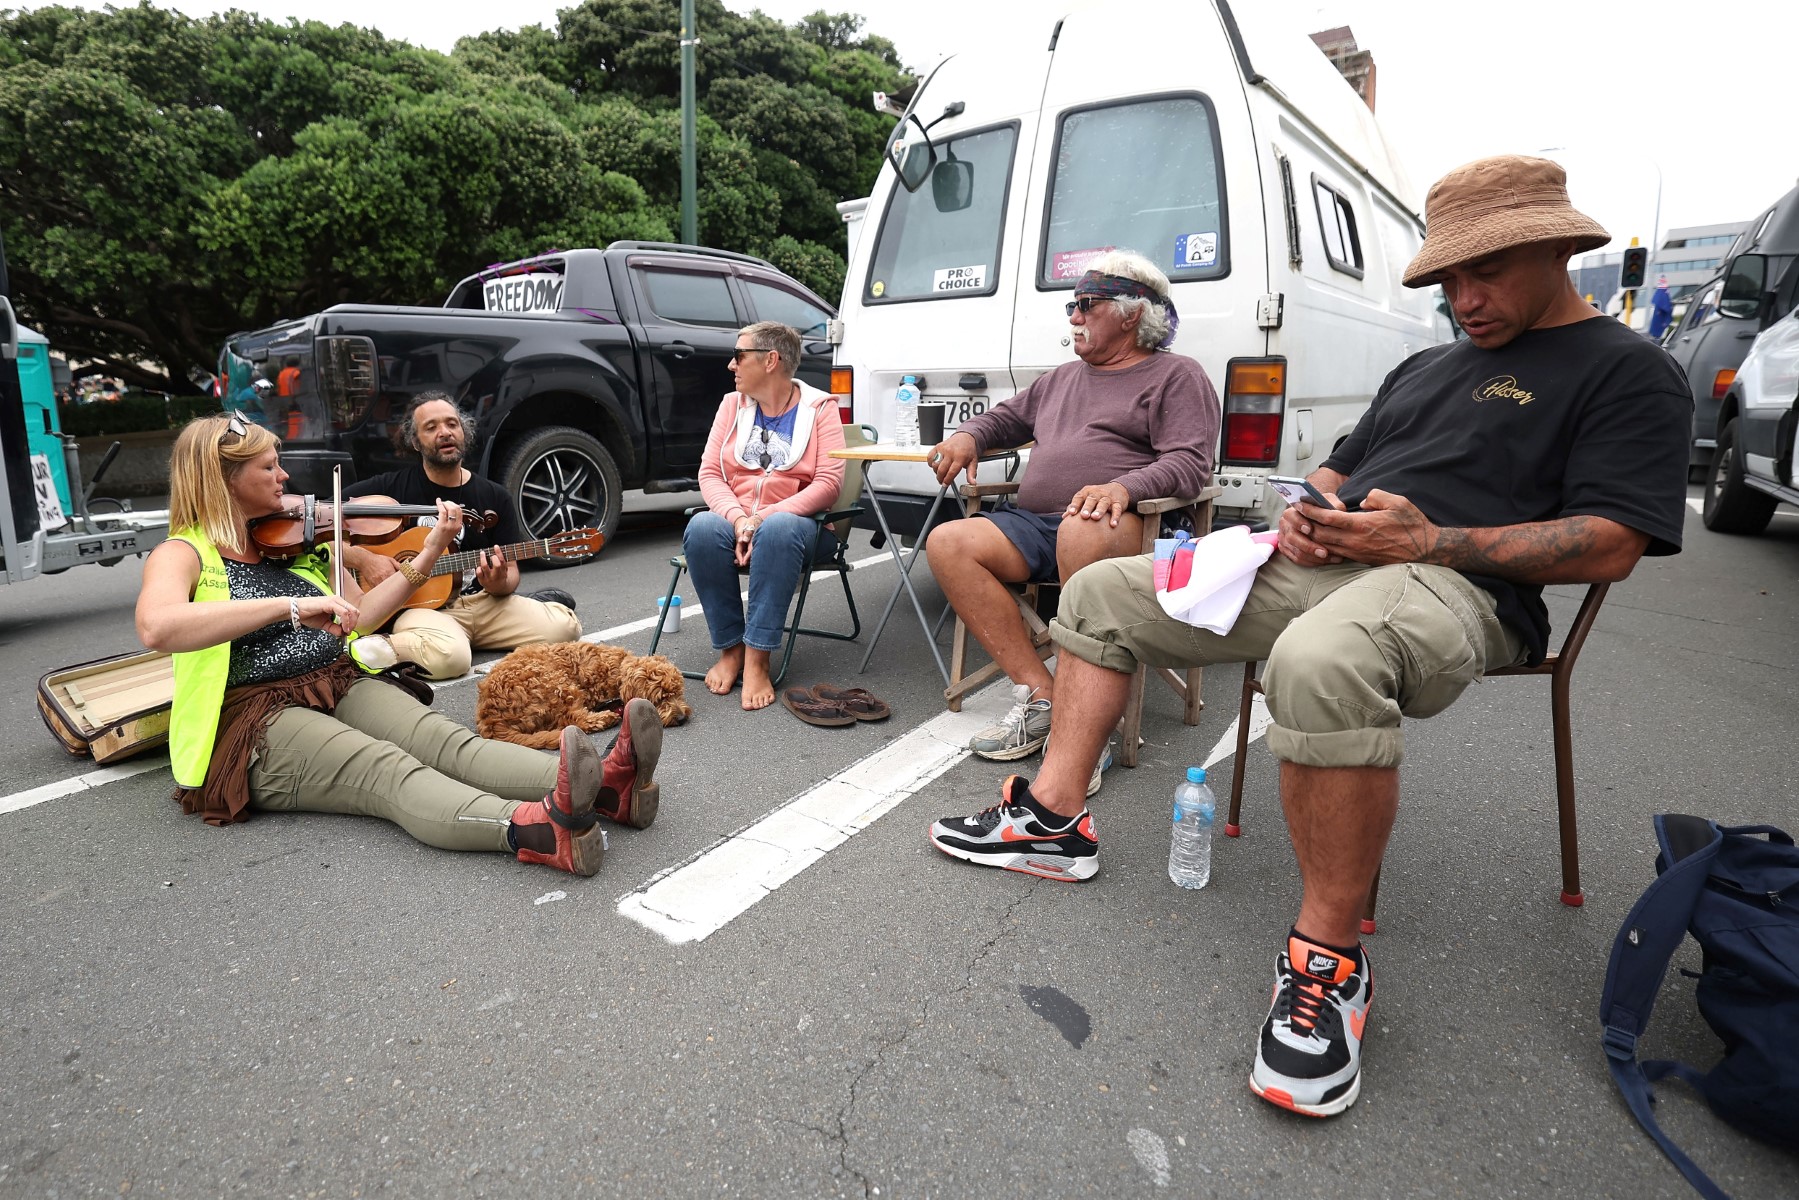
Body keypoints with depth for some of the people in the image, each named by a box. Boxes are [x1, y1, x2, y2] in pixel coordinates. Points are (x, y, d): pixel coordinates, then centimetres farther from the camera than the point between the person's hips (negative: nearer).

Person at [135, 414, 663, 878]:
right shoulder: (181, 554, 0)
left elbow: (360, 616, 17)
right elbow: (156, 627, -23)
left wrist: (430, 551, 10)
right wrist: (290, 605, -32)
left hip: (343, 687, 5)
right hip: (260, 724, -5)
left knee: (446, 740, -26)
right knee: (387, 769, -35)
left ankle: (604, 787, -52)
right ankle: (535, 831, -64)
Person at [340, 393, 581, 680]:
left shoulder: (495, 497, 8)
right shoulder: (392, 487, 2)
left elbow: (511, 570, 9)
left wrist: (500, 585, -15)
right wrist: (363, 559, -15)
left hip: (485, 602, 3)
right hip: (421, 605, -2)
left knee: (565, 626, -21)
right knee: (448, 656, -38)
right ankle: (368, 648, -10)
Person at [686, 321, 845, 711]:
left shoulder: (820, 408, 2)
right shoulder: (733, 405, 13)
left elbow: (829, 482, -10)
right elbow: (709, 472, 4)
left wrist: (766, 516, -20)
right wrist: (738, 518, -17)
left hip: (792, 518, -3)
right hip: (733, 518, 3)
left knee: (778, 530, -39)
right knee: (701, 528, -32)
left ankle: (757, 660, -35)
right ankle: (730, 648, -20)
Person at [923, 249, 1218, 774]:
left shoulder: (1176, 375, 10)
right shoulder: (1062, 377, 31)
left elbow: (1190, 463, -5)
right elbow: (1006, 417, 40)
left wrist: (1123, 487, -25)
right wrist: (968, 436, 15)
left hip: (1122, 524, -6)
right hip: (1032, 524, 7)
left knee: (1082, 532, -42)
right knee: (947, 543, -19)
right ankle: (1040, 695, -22)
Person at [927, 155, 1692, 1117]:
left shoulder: (1625, 371, 3)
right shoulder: (1426, 367, 26)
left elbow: (1610, 547, -9)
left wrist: (1431, 540, -18)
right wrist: (1305, 513, 6)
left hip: (1452, 583, -8)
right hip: (1321, 563, 8)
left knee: (1323, 658, -45)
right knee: (1099, 593, 3)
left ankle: (1329, 956, -24)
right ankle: (1055, 819, 0)